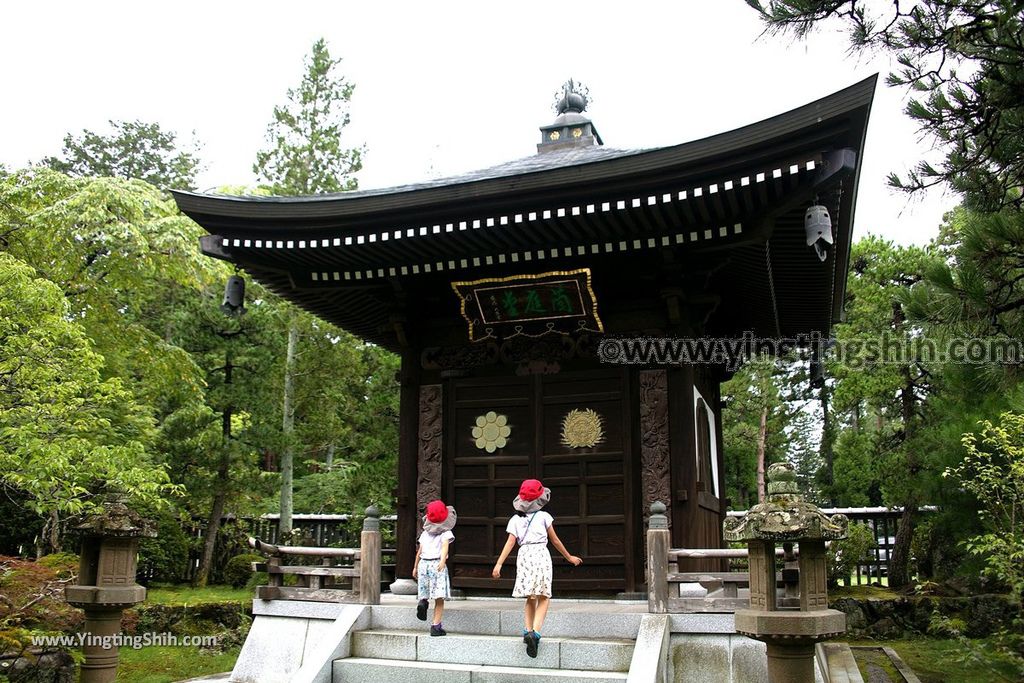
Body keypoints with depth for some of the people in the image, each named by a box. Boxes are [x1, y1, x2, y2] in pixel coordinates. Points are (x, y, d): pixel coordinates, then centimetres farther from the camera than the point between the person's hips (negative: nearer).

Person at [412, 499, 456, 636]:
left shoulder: (425, 533, 14)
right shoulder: (446, 533, 1)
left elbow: (419, 552, 15)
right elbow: (445, 546, -16)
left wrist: (415, 567, 22)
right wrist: (443, 560, -30)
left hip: (423, 563, 4)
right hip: (438, 564, -4)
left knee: (425, 592, 20)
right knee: (439, 598, -1)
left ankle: (423, 601, -13)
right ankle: (436, 626, -9)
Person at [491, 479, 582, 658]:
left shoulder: (515, 519, 9)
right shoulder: (543, 516, 4)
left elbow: (510, 542, -3)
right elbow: (555, 540, 10)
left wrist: (499, 564, -6)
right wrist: (569, 557, 22)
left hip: (524, 556, 3)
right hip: (541, 555, -3)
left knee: (530, 599, 14)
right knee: (543, 598, 1)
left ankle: (527, 630, -1)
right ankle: (535, 632, -17)